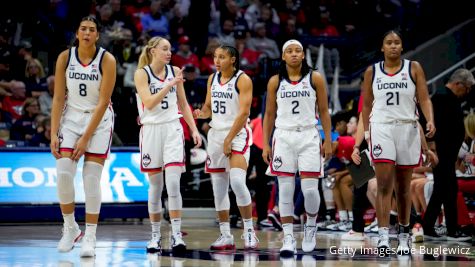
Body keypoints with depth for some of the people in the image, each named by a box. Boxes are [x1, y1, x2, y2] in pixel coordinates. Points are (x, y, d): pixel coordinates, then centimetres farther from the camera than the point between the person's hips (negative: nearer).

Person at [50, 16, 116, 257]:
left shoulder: (107, 60, -13)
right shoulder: (65, 57, -5)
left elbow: (103, 102, -14)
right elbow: (58, 98, -2)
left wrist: (85, 138, -17)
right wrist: (54, 133, -10)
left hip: (99, 120, -2)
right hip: (71, 117, 2)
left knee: (91, 178, -7)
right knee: (63, 173, -10)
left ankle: (90, 236, 0)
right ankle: (70, 228, 8)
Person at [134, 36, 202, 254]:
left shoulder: (174, 71, 6)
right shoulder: (142, 74, -4)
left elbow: (183, 104, 13)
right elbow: (149, 103, -16)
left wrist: (194, 129, 6)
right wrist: (170, 84, -23)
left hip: (173, 129, 1)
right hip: (151, 130, -1)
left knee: (173, 183, -11)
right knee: (155, 186, 5)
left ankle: (176, 234, -11)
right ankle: (155, 235, 15)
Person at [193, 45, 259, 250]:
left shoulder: (242, 80, -8)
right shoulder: (212, 79, 12)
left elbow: (244, 113, -14)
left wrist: (229, 140, -16)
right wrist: (202, 113, -3)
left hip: (237, 135, -7)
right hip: (216, 134, 7)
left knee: (237, 182, -22)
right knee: (218, 187, 6)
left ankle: (249, 231, -12)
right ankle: (225, 236, 12)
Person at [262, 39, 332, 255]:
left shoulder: (315, 78, 3)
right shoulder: (275, 82, 6)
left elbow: (324, 111, 5)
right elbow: (269, 115, 10)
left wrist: (328, 140, -1)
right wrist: (265, 144, 4)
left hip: (308, 137, -1)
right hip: (283, 137, 1)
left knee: (310, 189, -6)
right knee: (285, 191, -3)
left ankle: (311, 226, 21)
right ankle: (288, 239, 1)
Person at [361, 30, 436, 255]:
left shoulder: (414, 68, 4)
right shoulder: (372, 71, 8)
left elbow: (424, 98, -1)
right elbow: (367, 104, 13)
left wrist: (430, 121, -17)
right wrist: (366, 131, 9)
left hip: (407, 129, 0)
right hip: (381, 128, 0)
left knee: (403, 188, 8)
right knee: (384, 185, -12)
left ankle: (404, 235, 22)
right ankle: (383, 236, -17)